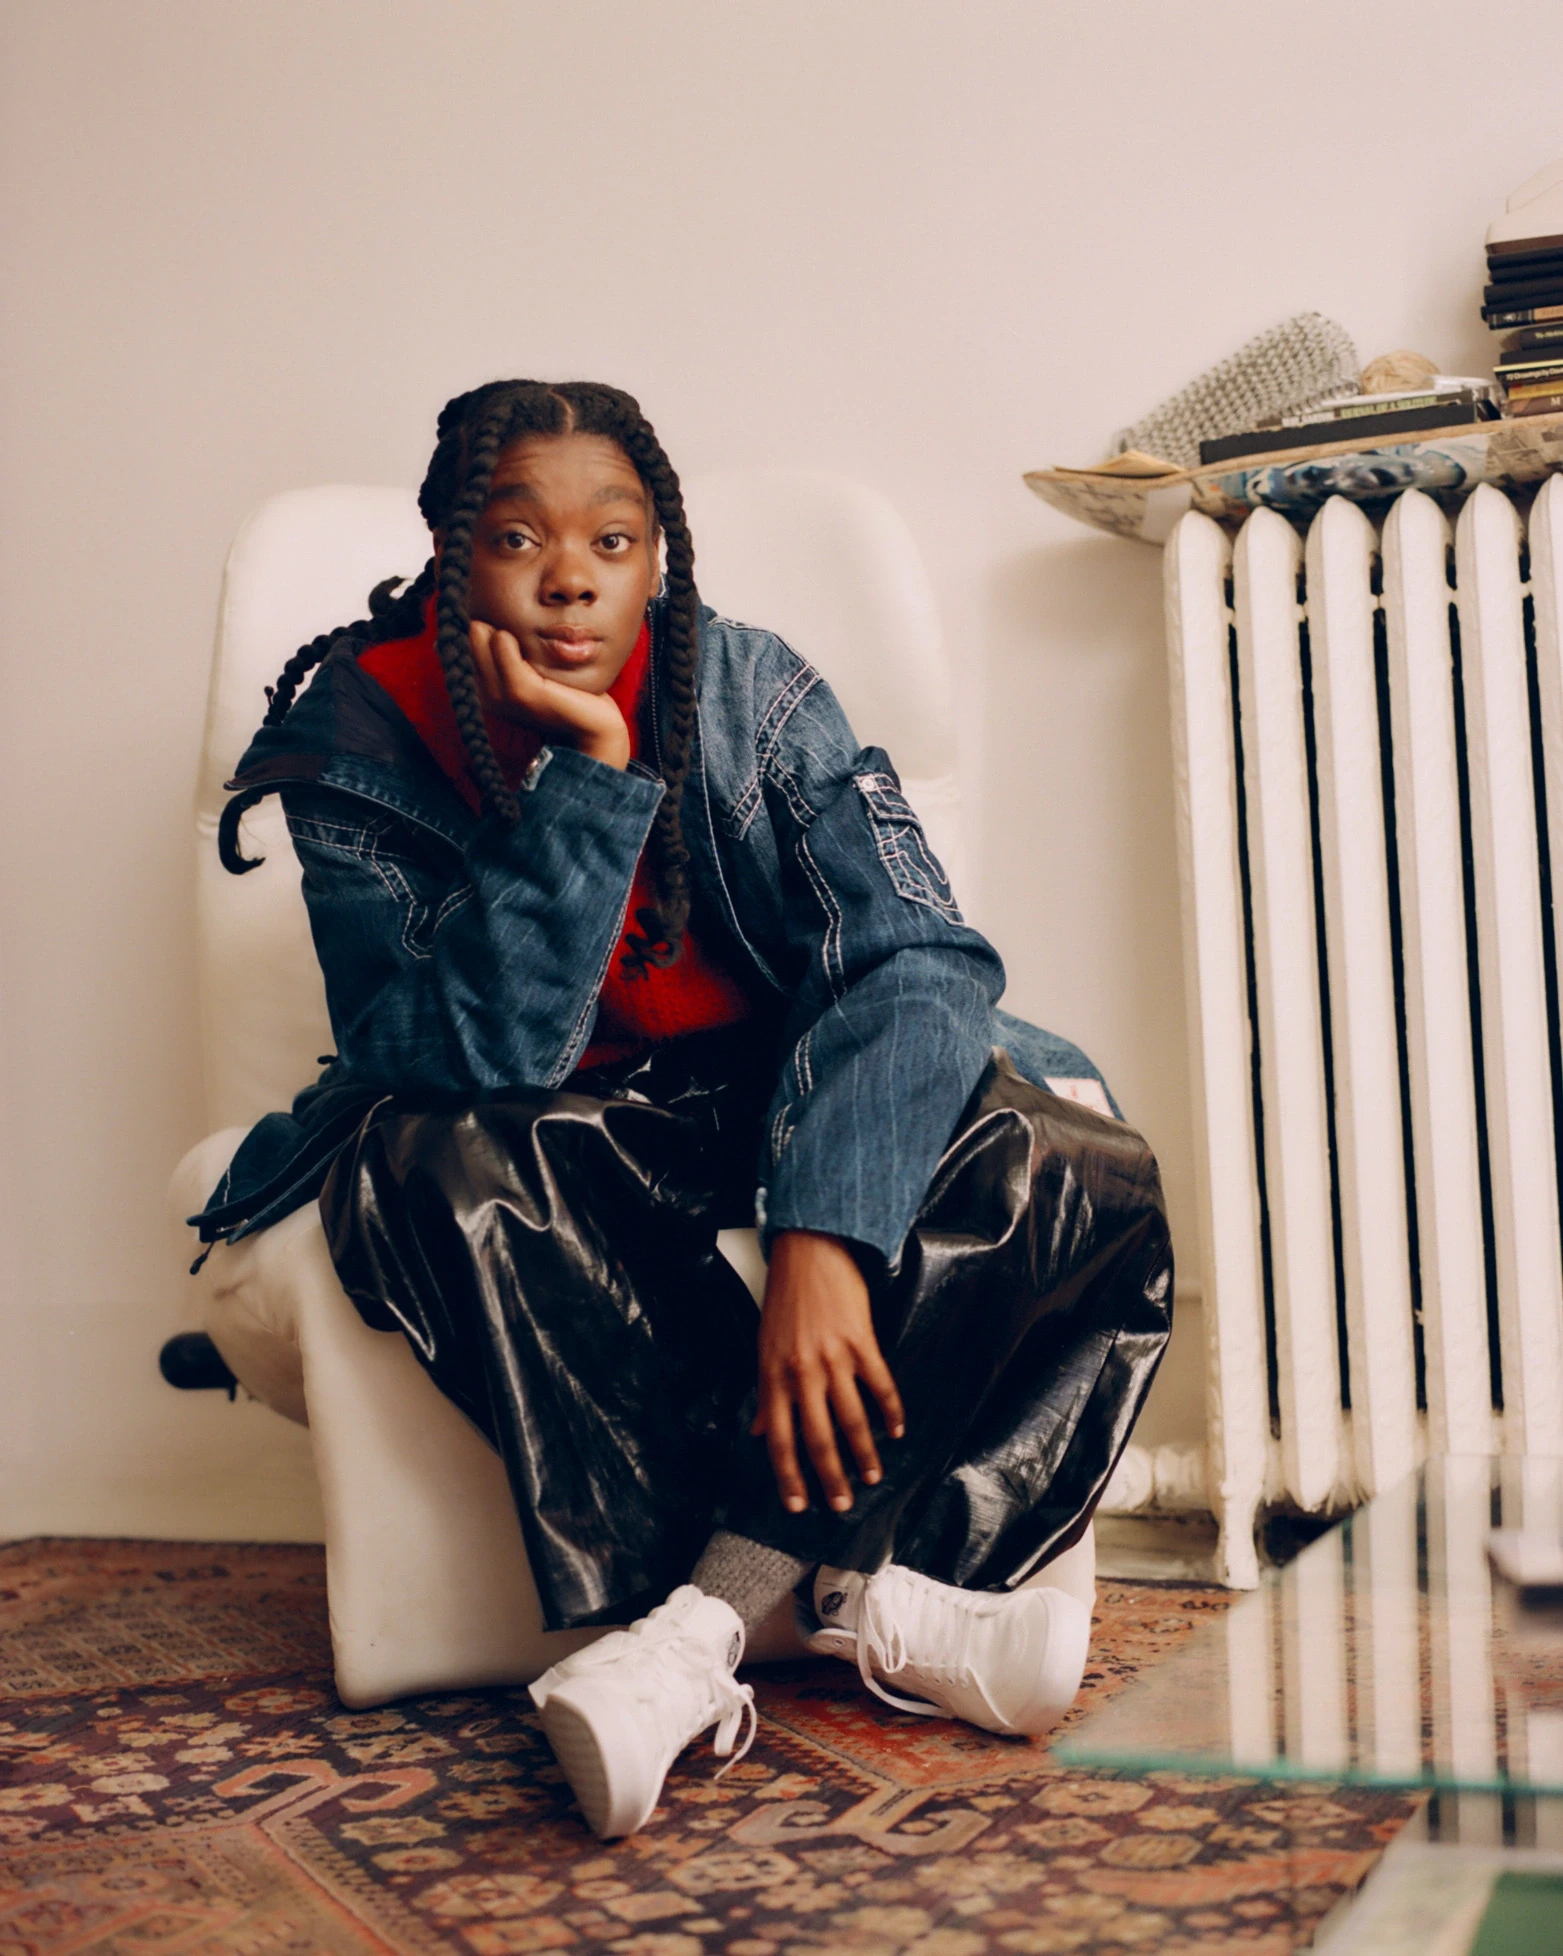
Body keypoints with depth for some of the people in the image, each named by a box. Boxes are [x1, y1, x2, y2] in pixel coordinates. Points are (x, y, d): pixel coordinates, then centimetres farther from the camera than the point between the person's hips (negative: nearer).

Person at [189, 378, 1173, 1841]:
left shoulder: (745, 694, -13)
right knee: (429, 1165, -36)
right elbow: (481, 1058, -24)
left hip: (773, 1100, 1)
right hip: (549, 1149, -1)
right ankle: (849, 1591, -29)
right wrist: (589, 776, -33)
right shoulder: (361, 740, -15)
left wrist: (823, 1240, -38)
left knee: (1087, 1185, -24)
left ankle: (709, 1614, -27)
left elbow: (912, 955, -23)